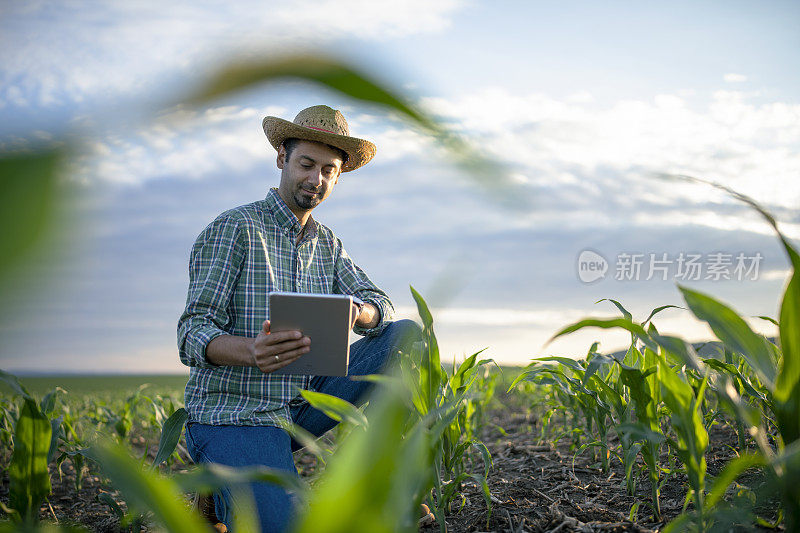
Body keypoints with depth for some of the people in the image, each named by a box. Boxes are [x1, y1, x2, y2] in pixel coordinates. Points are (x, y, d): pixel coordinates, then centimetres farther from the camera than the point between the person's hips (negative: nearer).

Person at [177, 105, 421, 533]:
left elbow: (380, 305, 7)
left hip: (304, 403, 7)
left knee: (405, 335, -8)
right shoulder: (234, 228, -8)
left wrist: (354, 313, -20)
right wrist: (252, 351, -36)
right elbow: (193, 335, -14)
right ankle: (230, 497, 1)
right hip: (232, 413, -6)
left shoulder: (327, 243, 15)